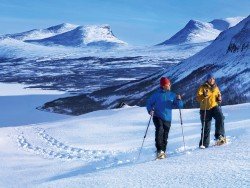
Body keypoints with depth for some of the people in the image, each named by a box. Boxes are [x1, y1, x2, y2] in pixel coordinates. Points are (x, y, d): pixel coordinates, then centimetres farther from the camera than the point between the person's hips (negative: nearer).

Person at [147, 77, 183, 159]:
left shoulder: (172, 95, 8)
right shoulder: (156, 94, -1)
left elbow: (180, 105, 8)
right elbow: (149, 103, 5)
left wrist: (178, 100, -12)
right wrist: (150, 110, -13)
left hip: (167, 119, 3)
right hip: (158, 117, -3)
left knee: (165, 136, 7)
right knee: (160, 130, -25)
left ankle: (163, 151, 21)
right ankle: (159, 150, -26)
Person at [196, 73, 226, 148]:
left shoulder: (216, 87, 10)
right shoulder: (203, 87, -3)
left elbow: (218, 96, 23)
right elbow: (198, 98, -12)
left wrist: (219, 99, 0)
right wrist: (204, 95, -31)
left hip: (214, 106, 3)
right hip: (205, 109, -3)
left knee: (220, 117, -27)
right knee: (206, 128, 1)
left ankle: (219, 135, -17)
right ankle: (204, 144, 11)